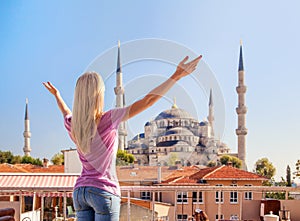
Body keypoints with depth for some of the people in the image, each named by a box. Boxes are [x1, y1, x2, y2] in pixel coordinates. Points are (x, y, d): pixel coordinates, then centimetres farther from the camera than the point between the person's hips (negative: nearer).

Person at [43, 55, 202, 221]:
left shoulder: (71, 126, 1)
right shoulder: (108, 120, -15)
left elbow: (66, 113, 28)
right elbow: (147, 101, -15)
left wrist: (56, 94, 48)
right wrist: (177, 76, -11)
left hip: (80, 190, 6)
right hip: (104, 191, -6)